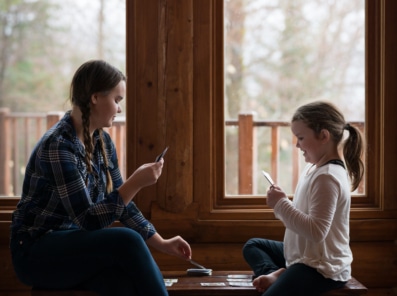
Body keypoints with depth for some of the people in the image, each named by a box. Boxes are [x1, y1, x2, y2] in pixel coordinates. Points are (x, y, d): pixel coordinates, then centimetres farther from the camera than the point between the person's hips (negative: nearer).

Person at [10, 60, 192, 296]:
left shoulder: (103, 142, 4)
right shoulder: (58, 146, -20)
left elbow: (120, 203, 13)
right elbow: (89, 220, -24)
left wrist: (161, 243, 10)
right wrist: (136, 182, -25)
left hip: (76, 244, 6)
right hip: (37, 252, -6)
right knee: (126, 240, -29)